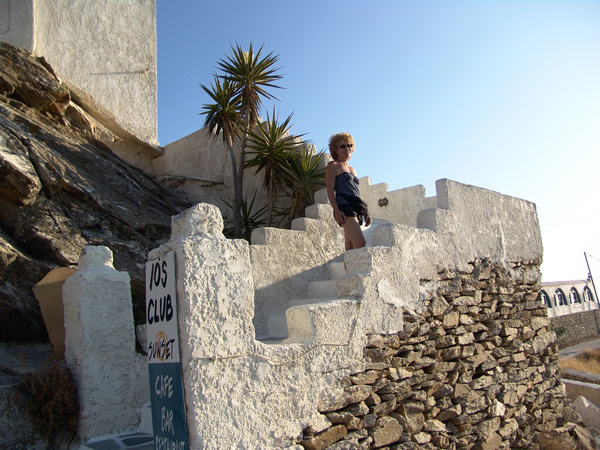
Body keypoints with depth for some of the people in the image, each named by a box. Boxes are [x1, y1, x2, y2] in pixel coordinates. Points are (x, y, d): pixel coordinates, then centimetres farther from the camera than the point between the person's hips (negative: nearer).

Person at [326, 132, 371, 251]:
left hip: (356, 208, 8)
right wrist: (336, 210, -18)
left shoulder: (352, 169, 29)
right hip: (344, 206, -7)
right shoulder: (333, 165, 8)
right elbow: (330, 190, -4)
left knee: (351, 248, 0)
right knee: (360, 243, -25)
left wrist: (366, 212, 19)